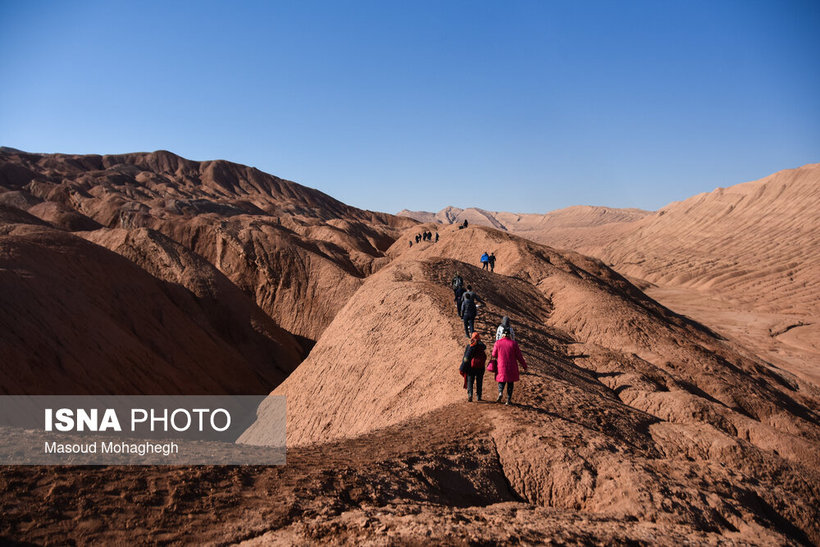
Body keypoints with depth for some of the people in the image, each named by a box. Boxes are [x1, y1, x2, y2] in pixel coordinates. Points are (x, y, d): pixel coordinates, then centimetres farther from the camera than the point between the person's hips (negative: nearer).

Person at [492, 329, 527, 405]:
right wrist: (524, 365, 7)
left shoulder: (497, 343, -5)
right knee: (510, 383, 12)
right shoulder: (513, 343, -6)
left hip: (501, 367, 0)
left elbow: (494, 355, 2)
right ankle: (508, 400, 9)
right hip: (512, 367, 0)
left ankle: (500, 392, -9)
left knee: (501, 381, 18)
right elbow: (519, 356, -4)